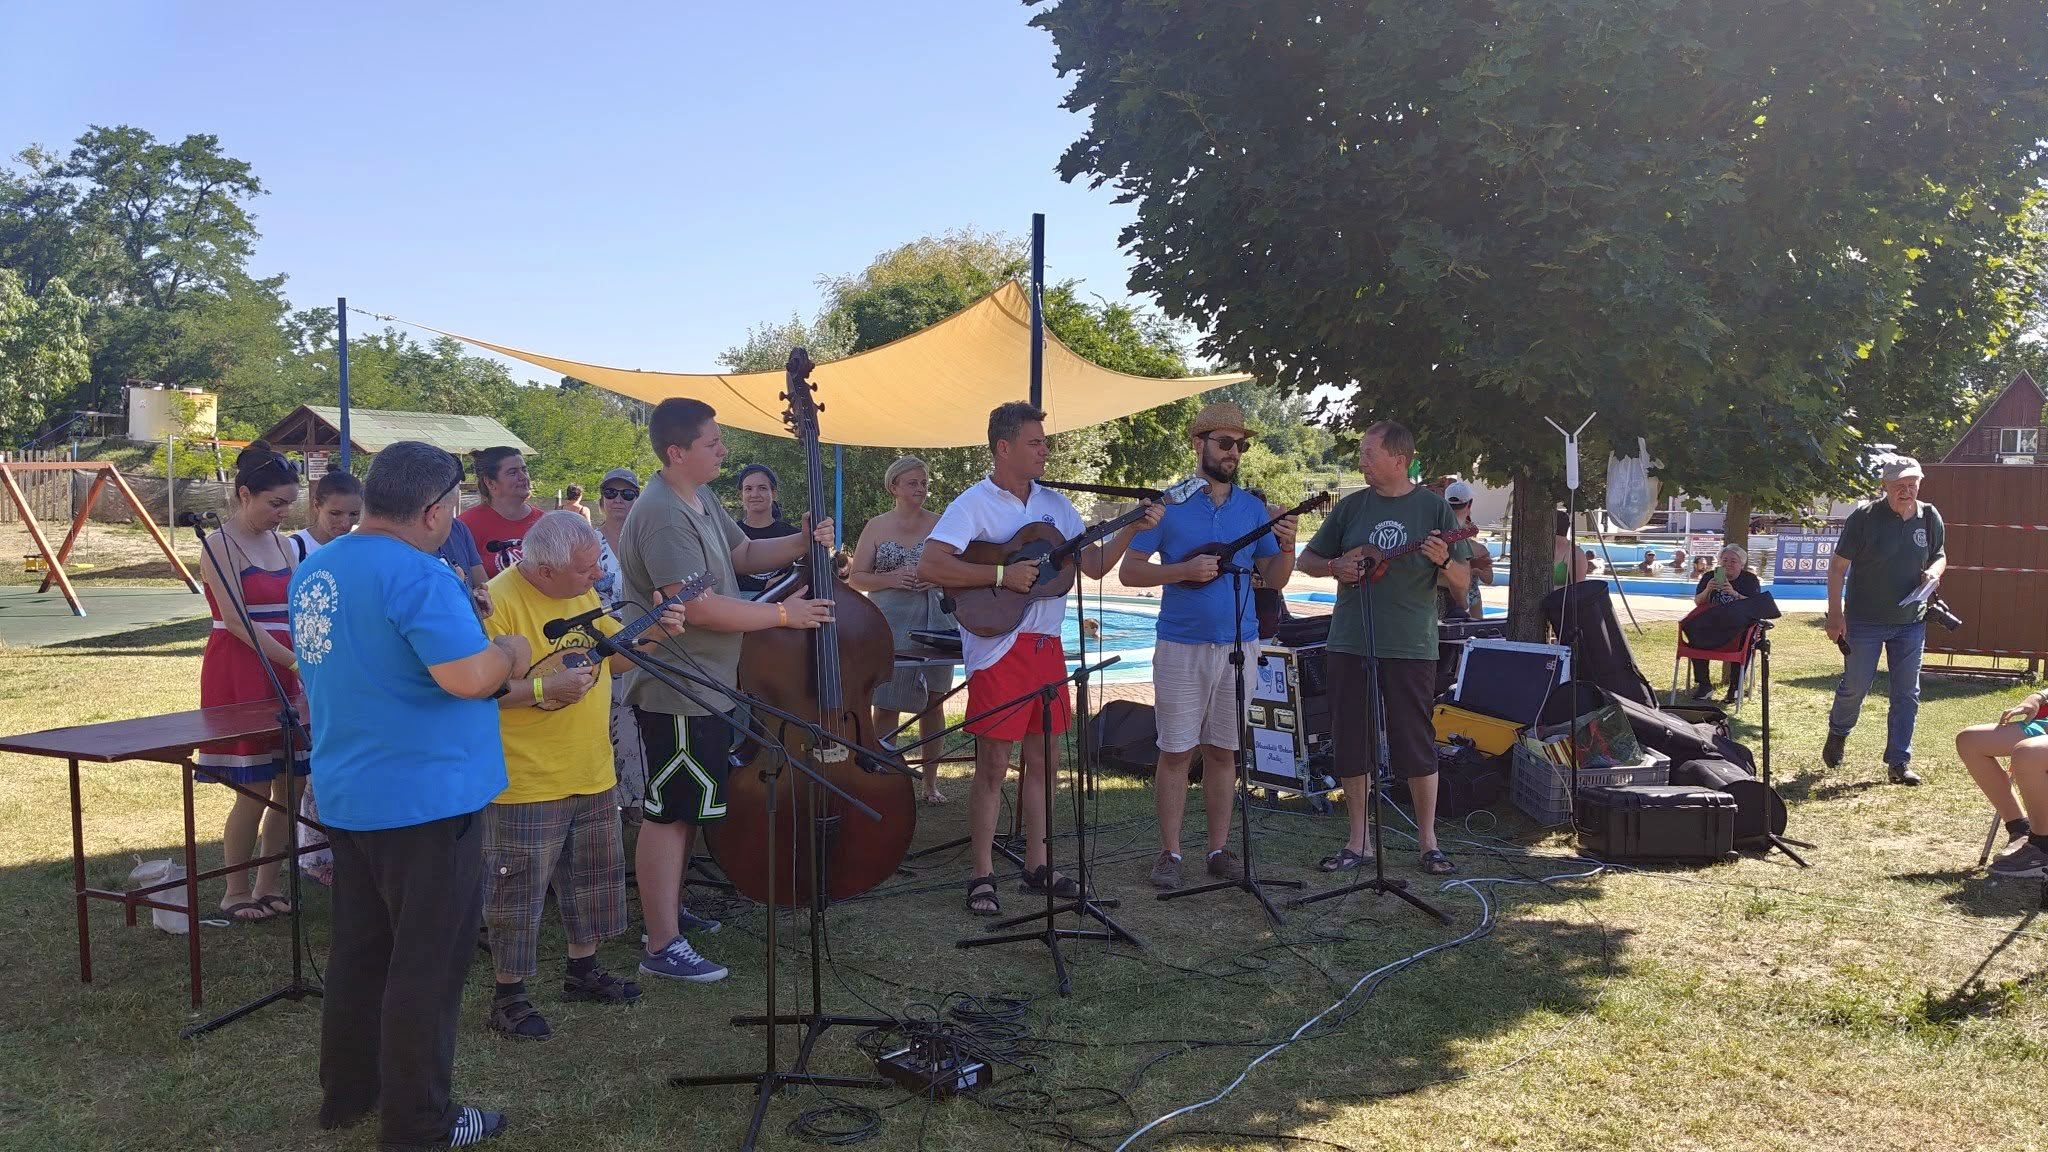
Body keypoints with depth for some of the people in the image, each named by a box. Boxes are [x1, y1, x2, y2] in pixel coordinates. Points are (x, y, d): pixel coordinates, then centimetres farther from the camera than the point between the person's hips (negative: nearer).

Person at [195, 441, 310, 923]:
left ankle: (267, 885, 18)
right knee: (254, 790, -4)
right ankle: (236, 891, 12)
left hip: (287, 673, 7)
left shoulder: (282, 544, 14)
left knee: (290, 783, 6)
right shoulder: (221, 545, -8)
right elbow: (237, 622, -15)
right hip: (239, 673, -7)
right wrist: (298, 662, -20)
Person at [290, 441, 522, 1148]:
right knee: (428, 963, 2)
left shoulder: (315, 570, 9)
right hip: (426, 796, -9)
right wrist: (511, 652, -10)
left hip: (345, 792, 9)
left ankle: (348, 1093, 32)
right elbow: (469, 677, -30)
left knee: (360, 948, 20)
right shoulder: (417, 575, -21)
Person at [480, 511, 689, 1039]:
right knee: (520, 892, 3)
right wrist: (545, 688, -29)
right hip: (526, 785, -8)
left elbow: (611, 656, 15)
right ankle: (508, 997, 19)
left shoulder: (582, 592, 5)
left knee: (594, 877, 21)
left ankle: (583, 970, 38)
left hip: (593, 775, 8)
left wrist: (655, 632, -1)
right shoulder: (499, 602, -21)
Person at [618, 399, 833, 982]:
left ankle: (670, 908, 35)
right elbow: (699, 607, -28)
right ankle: (663, 946, 3)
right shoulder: (662, 517, -23)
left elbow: (744, 553, 21)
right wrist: (783, 614, -20)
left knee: (689, 806, 21)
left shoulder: (702, 500, 11)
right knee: (670, 814, -4)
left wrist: (802, 543, 3)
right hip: (675, 693, -11)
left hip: (705, 685, 11)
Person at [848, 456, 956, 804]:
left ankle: (930, 781, 16)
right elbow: (855, 578, 4)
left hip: (935, 624, 2)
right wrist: (891, 579, -13)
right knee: (887, 705, -4)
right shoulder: (877, 527, 5)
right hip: (890, 626, -2)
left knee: (932, 703, 6)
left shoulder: (940, 525, 9)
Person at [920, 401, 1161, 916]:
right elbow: (928, 567, -19)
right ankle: (982, 876, 8)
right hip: (998, 649, -7)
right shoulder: (973, 505, -8)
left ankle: (1037, 866, 23)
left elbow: (1095, 566, 16)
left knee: (1043, 760, 12)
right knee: (993, 764, -2)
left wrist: (1131, 529, 1)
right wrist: (1002, 574, -21)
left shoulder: (1055, 504, 13)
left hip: (1046, 644, 7)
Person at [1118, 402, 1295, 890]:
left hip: (1239, 645, 3)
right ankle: (1170, 853, 9)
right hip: (1181, 645, -3)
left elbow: (1273, 580, 10)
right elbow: (1128, 571, -5)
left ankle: (1219, 850, 18)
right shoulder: (1168, 503, -2)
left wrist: (1286, 548, -10)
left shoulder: (1252, 508, 9)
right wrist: (1185, 570, -18)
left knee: (1223, 751, 9)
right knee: (1176, 751, 0)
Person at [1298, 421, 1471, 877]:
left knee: (1417, 745, 1)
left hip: (1412, 646, -3)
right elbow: (1307, 560, 14)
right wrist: (1335, 567, -7)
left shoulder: (1433, 507, 0)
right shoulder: (1351, 506, 7)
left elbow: (1463, 583, 1)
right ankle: (1359, 842, 17)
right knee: (1352, 744, 6)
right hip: (1350, 643, 3)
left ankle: (1428, 841, 16)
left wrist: (1444, 561, -20)